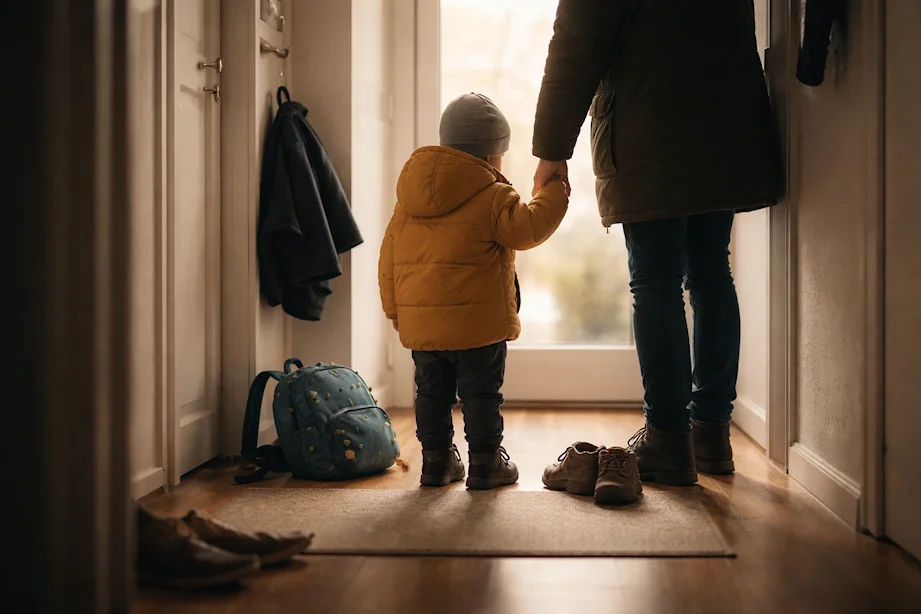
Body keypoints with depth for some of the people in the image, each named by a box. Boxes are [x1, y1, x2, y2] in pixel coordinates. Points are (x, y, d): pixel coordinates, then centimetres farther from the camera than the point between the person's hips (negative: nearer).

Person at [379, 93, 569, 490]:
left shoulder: (409, 196, 11)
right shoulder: (493, 196, -9)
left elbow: (390, 255, 13)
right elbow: (529, 228, -9)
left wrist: (394, 308, 20)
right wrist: (553, 191, 5)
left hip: (419, 322, 6)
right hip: (477, 321, -5)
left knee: (431, 392, 15)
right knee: (480, 394, 5)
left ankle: (437, 460, 22)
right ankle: (485, 463, 11)